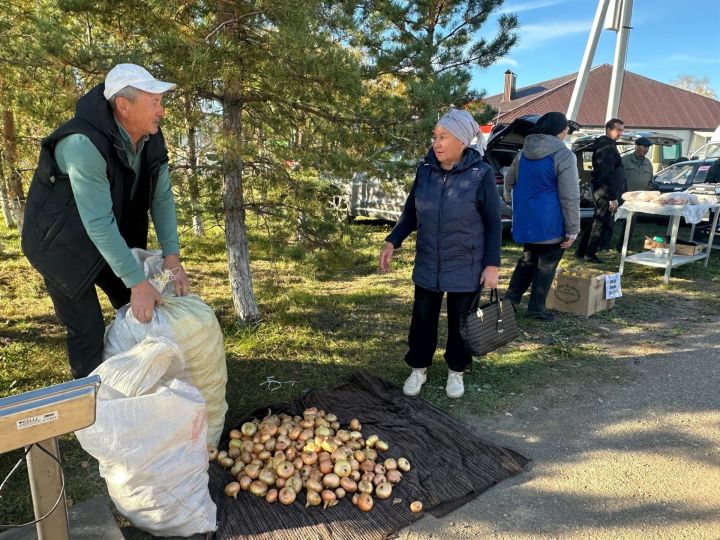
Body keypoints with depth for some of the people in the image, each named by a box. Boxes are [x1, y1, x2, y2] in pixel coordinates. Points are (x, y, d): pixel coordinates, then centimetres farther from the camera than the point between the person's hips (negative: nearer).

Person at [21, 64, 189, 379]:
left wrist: (172, 256, -20)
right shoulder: (84, 143, -33)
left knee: (141, 313, 9)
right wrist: (138, 283, -34)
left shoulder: (151, 138, -11)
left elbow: (162, 197, -9)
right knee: (88, 331, -6)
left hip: (112, 238, 7)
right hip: (62, 243, -7)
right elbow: (98, 222, -35)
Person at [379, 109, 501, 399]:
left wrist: (492, 265, -12)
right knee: (422, 320, 12)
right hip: (427, 266, 3)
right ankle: (418, 369, 33)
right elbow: (410, 212, 7)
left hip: (465, 269, -3)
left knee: (460, 323, 12)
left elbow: (493, 223, -8)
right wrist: (392, 242, -4)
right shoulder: (425, 170, -3)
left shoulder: (481, 174, -13)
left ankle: (456, 372, 35)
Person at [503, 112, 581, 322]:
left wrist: (508, 196, 39)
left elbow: (509, 179, 19)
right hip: (549, 224, -6)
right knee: (547, 263, 6)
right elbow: (570, 197, -17)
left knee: (528, 258, 21)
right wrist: (573, 229, -12)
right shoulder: (563, 155, -14)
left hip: (525, 220, 6)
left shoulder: (525, 151, 6)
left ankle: (511, 298, 18)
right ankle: (536, 308, 12)